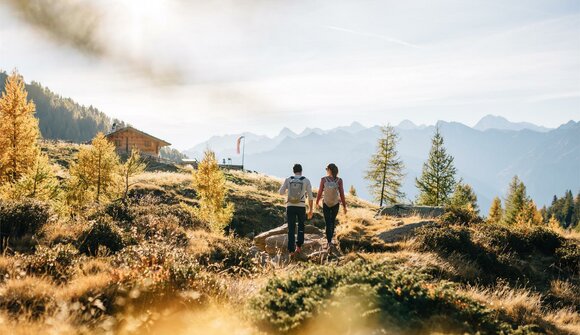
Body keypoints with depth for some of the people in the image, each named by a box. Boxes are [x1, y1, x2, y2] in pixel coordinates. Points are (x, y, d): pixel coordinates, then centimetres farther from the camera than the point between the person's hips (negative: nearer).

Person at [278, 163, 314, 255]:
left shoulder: (288, 180, -1)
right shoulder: (306, 181, -2)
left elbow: (281, 192, 9)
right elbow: (310, 196, -3)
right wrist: (310, 210, 6)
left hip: (290, 206, 0)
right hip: (301, 207, 0)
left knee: (291, 229, 8)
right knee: (301, 226, 22)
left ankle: (291, 250, 3)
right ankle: (298, 246, 10)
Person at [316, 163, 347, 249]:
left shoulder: (323, 179, -11)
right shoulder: (339, 180, -9)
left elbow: (320, 192, -7)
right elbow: (342, 194, -9)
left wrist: (317, 202, 9)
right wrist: (344, 206, -1)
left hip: (326, 204, -2)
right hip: (336, 204, 2)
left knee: (328, 223, 0)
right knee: (333, 221, 21)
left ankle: (329, 242, -12)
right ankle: (330, 239, 33)